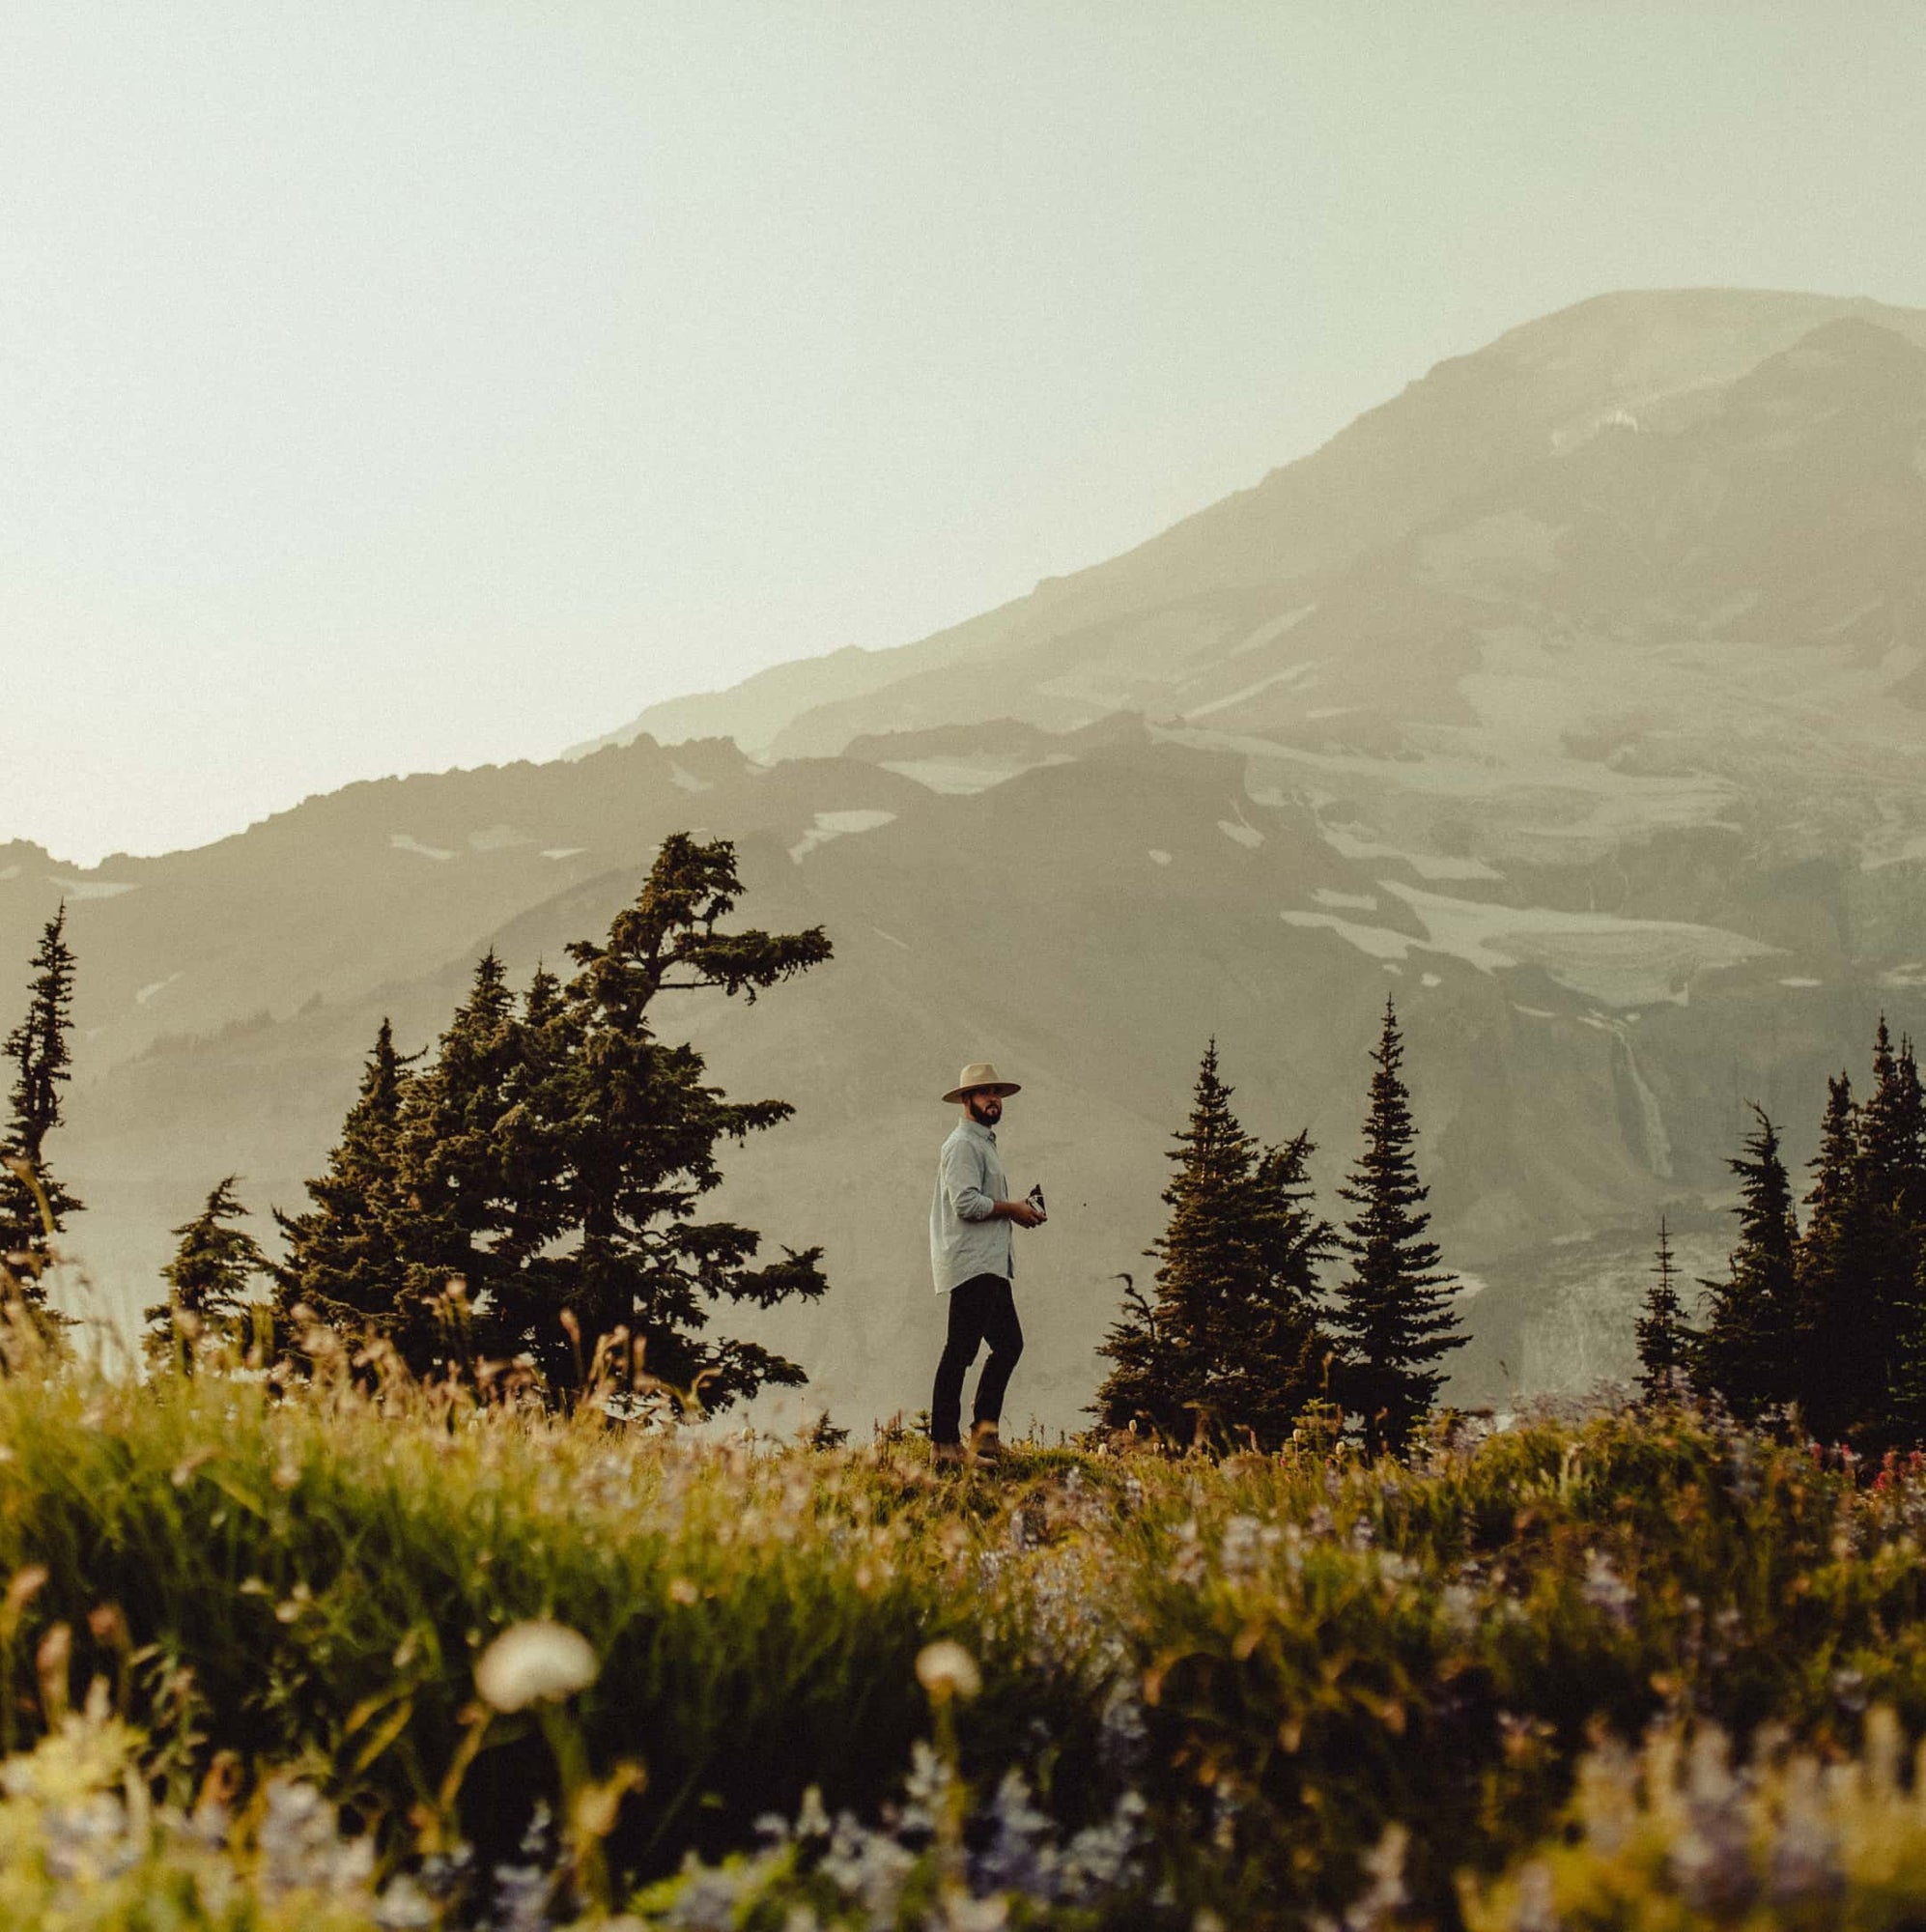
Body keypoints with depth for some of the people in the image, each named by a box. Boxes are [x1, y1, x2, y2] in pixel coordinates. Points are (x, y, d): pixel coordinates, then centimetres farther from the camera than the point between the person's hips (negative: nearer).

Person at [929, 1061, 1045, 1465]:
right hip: (971, 1265, -11)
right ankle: (945, 1442, -7)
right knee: (960, 1351, -9)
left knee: (1009, 1344, 10)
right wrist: (1012, 1209, -9)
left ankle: (985, 1428, 13)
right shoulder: (963, 1144, -10)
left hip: (991, 1265, 11)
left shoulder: (984, 1143, 24)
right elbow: (966, 1203, -21)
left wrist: (1018, 1212, 13)